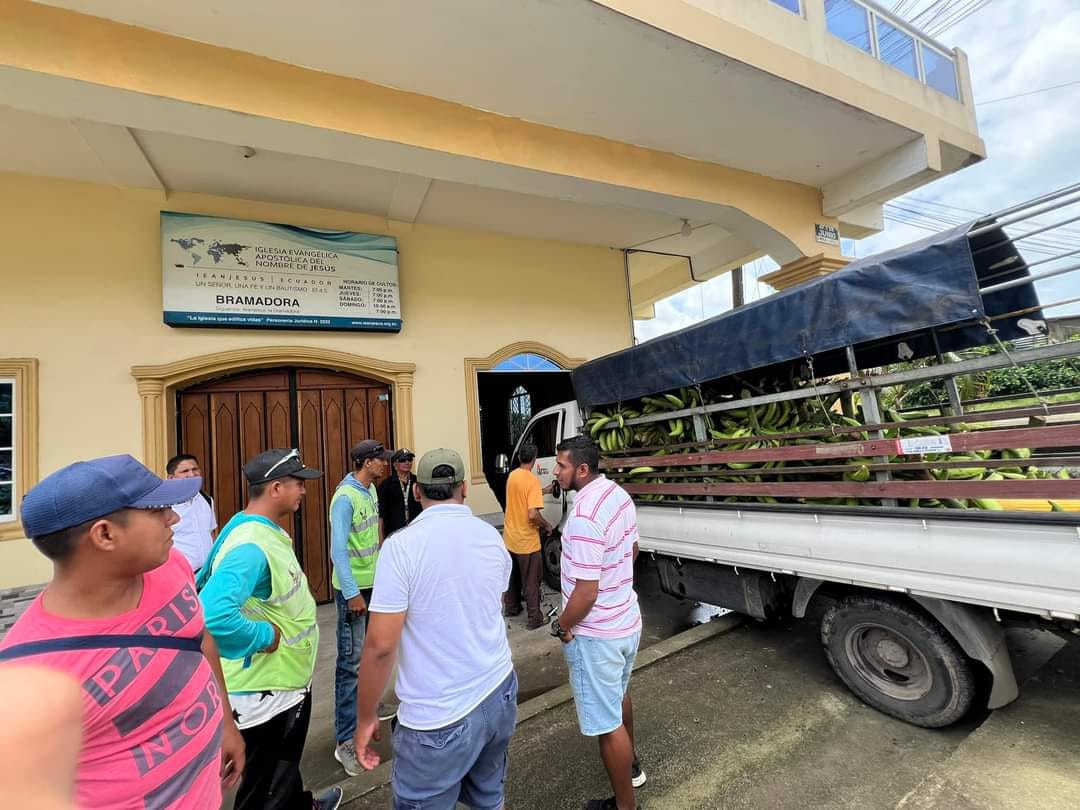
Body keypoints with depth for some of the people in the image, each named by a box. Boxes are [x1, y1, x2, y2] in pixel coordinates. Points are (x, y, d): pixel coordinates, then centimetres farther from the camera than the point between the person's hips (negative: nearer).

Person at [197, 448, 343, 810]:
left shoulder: (268, 530, 1)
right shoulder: (250, 546, -31)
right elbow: (213, 614, -43)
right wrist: (265, 635, -29)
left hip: (287, 681, 10)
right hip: (266, 691, -10)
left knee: (286, 764, 33)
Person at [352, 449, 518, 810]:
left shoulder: (402, 545, -18)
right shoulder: (492, 536, 0)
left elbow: (380, 645, -17)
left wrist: (366, 718, -2)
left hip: (439, 716, -5)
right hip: (500, 692, 5)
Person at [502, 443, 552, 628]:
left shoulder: (512, 476, 2)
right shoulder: (532, 480, -22)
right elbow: (533, 514, -29)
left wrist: (543, 491, 29)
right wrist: (546, 525, -11)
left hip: (510, 537, 7)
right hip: (526, 541, -7)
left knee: (513, 576, 23)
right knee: (531, 581, 7)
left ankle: (511, 607, 37)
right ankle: (535, 618, 17)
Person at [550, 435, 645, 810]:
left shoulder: (584, 517, -31)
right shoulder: (619, 494, -3)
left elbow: (586, 593, -28)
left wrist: (561, 626, -11)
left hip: (596, 635, -9)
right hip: (628, 620, 10)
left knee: (606, 722, 11)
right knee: (618, 696, 31)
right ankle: (631, 765, 54)